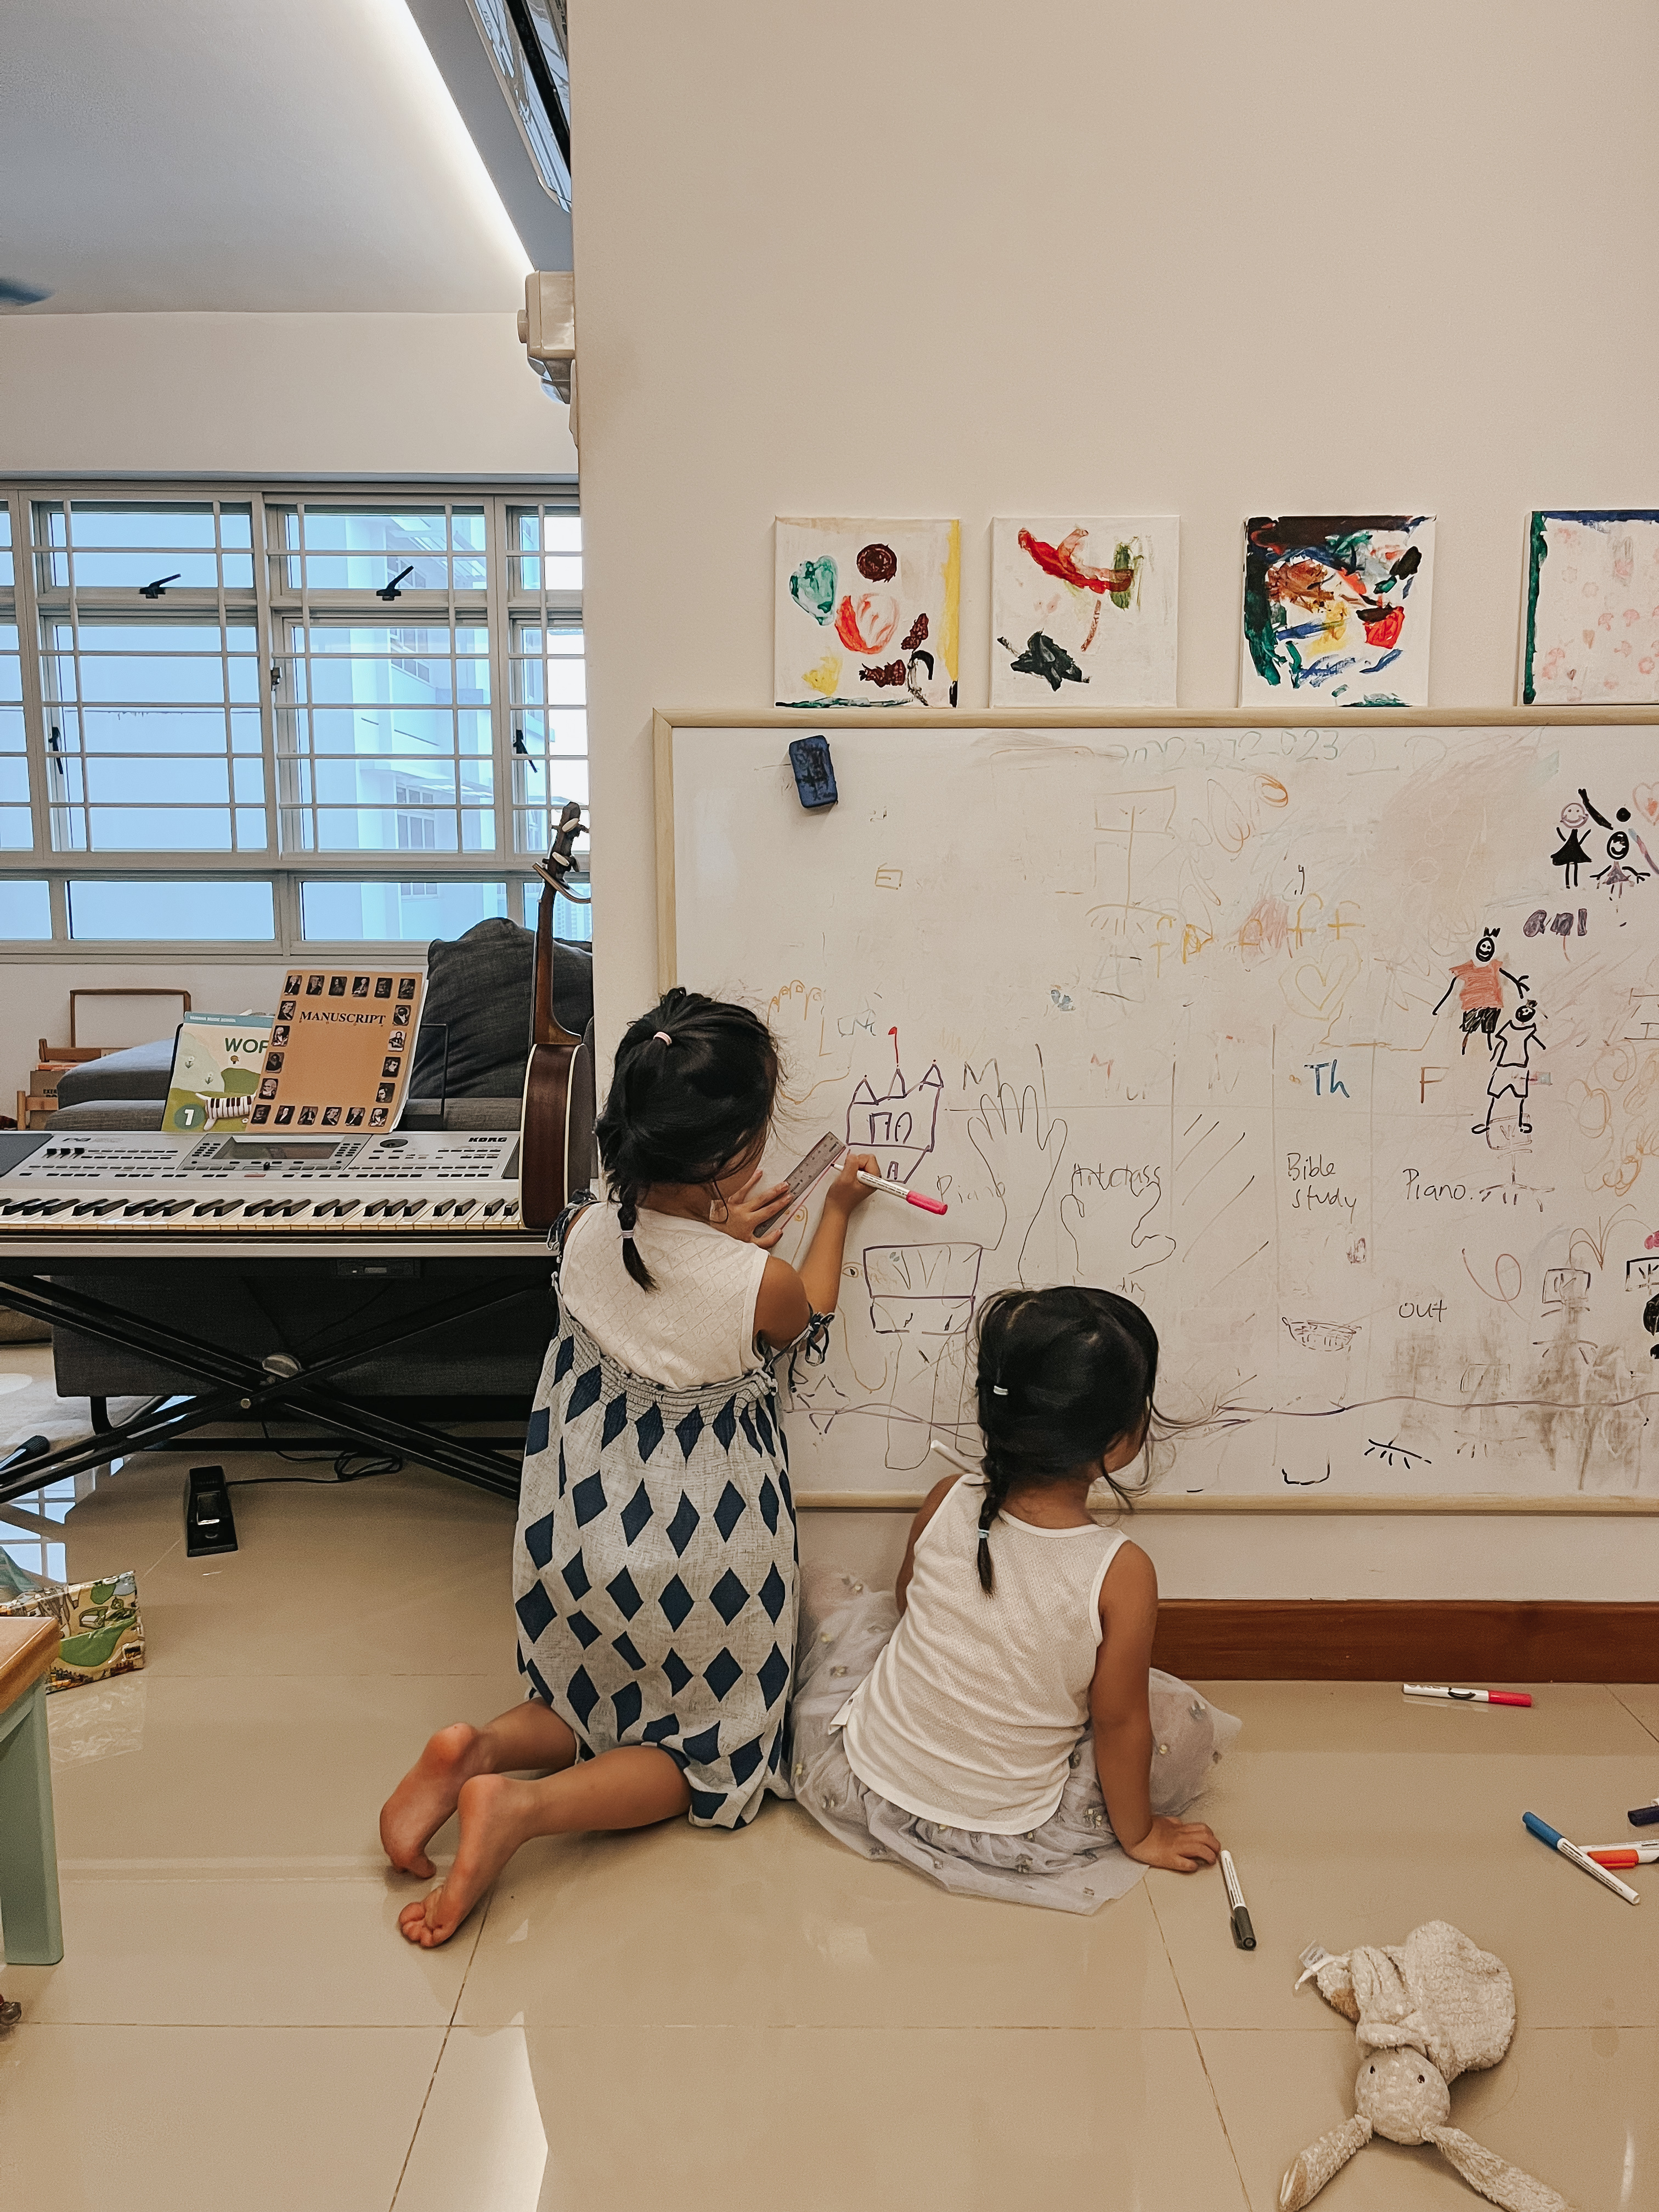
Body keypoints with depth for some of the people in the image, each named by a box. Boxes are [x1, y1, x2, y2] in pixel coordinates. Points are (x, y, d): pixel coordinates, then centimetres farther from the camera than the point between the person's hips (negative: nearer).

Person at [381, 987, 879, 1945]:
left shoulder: (582, 1233, -15)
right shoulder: (765, 1285, -25)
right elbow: (810, 1323, 2)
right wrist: (838, 1211, 15)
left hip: (578, 1533, 5)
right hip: (702, 1554, -4)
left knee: (594, 1703, 30)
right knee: (706, 1746, 18)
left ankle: (482, 1748, -1)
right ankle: (522, 1807, -8)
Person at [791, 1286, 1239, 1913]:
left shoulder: (944, 1503, -14)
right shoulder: (1123, 1573, -25)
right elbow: (1119, 1723, -13)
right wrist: (1139, 1834, 6)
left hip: (862, 1782, 2)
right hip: (1001, 1832, -2)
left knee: (830, 1596, 23)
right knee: (1189, 1722, 13)